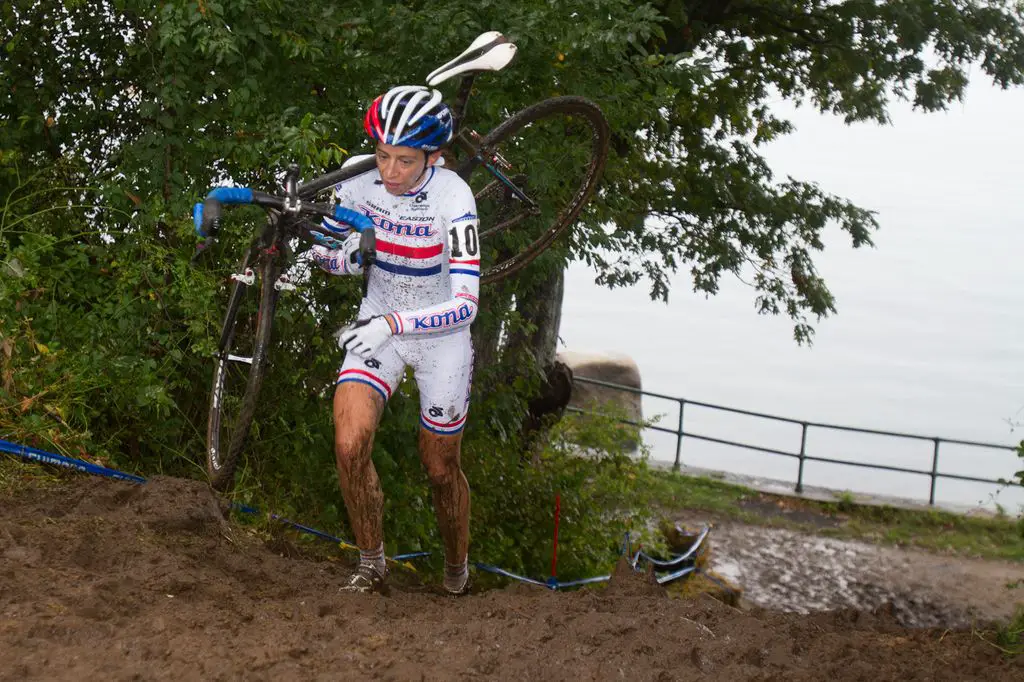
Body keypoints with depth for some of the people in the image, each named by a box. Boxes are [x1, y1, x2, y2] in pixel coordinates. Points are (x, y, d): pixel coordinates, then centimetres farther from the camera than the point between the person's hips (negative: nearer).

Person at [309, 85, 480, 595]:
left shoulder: (452, 197, -27)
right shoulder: (359, 184, -16)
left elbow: (466, 304, -32)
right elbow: (339, 255, 1)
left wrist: (392, 323, -43)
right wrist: (324, 255, -23)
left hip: (440, 333, -3)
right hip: (379, 325, 3)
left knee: (440, 467, 11)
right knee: (350, 446, -17)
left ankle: (457, 573, 37)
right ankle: (371, 567, 3)